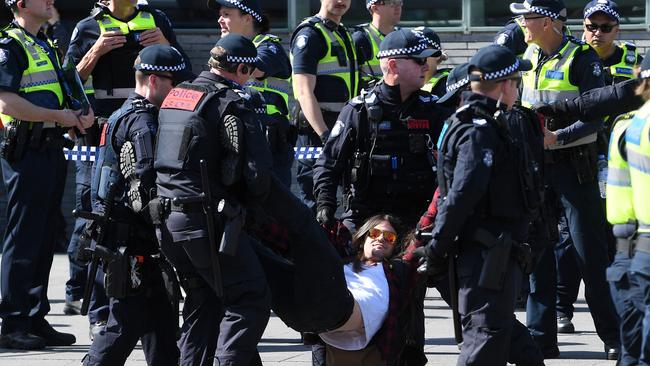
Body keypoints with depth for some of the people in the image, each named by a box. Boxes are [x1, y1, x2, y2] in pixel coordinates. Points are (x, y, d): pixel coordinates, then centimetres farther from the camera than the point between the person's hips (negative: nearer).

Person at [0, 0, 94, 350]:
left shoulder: (47, 45, 20)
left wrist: (78, 114, 9)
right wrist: (59, 115, -16)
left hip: (51, 149, 9)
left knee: (44, 238, 11)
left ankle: (35, 318, 16)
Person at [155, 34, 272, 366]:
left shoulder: (174, 96, 15)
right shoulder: (231, 103, -10)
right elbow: (257, 168, -17)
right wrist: (253, 199, 4)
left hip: (167, 221, 8)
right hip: (207, 221, -8)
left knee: (203, 302, 19)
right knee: (251, 300, -3)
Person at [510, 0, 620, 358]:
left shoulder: (581, 57, -11)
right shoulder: (528, 55, 9)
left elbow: (596, 116, -16)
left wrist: (557, 137, -26)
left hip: (574, 164, -6)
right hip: (535, 164, 6)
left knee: (590, 253, -4)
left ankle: (614, 338, 3)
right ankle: (541, 339, 11)